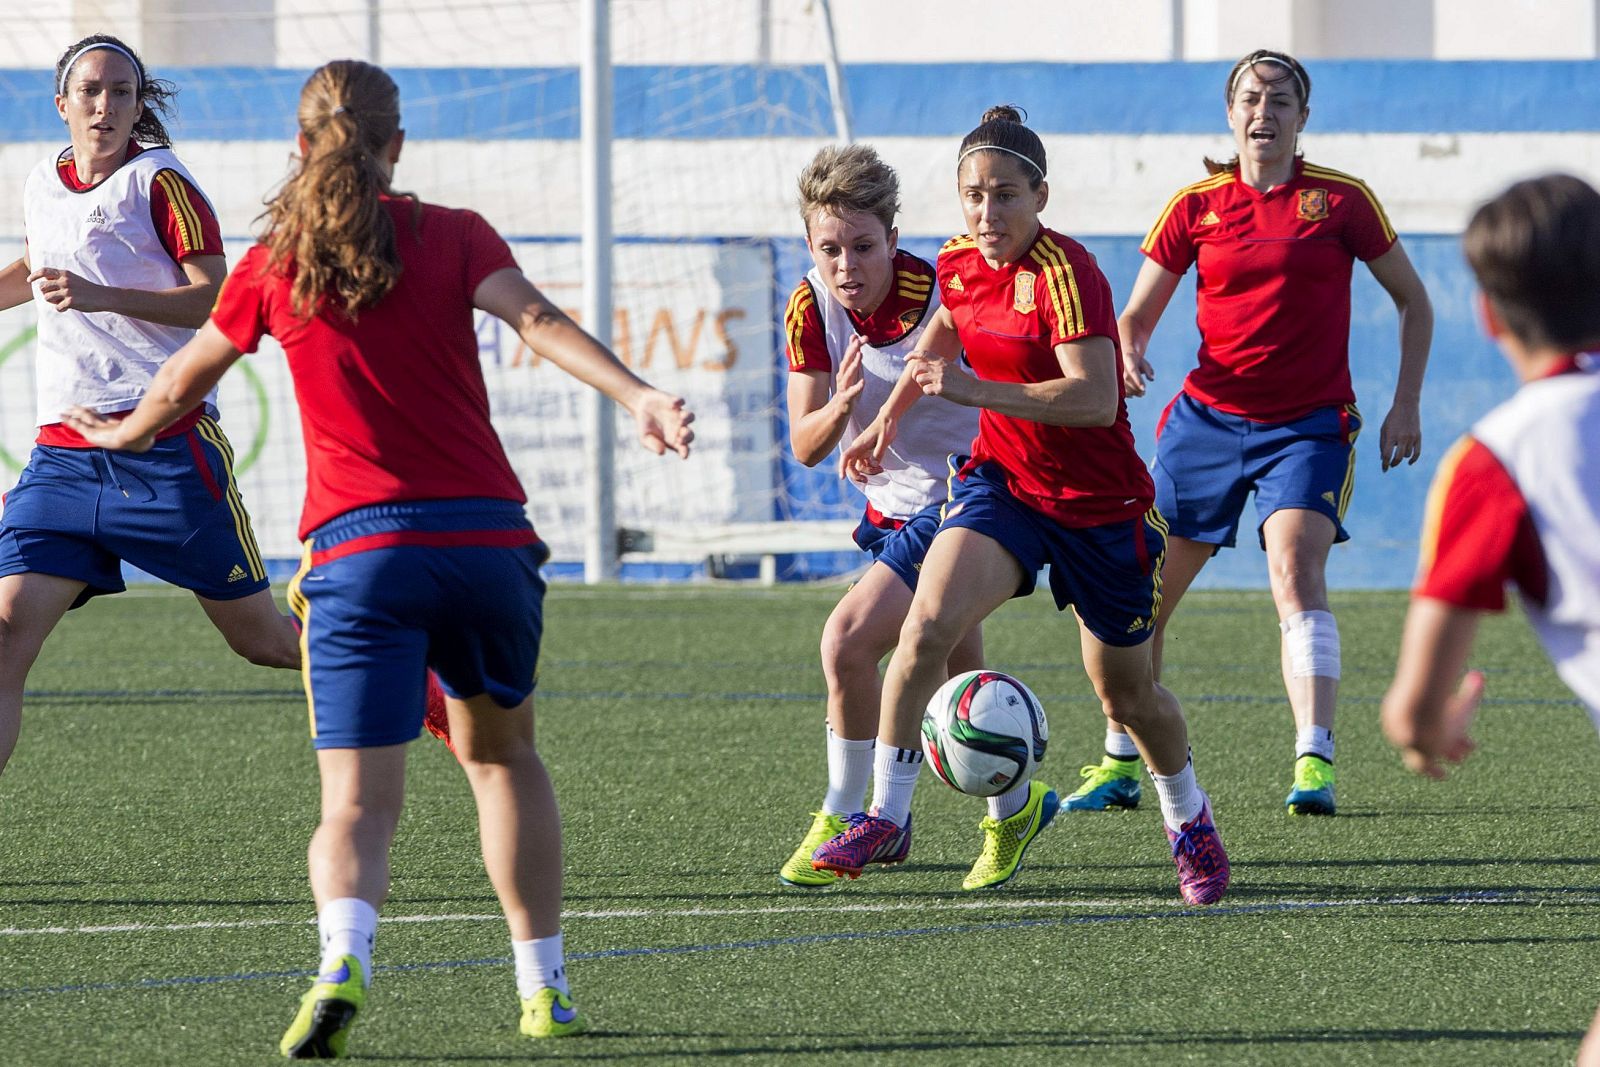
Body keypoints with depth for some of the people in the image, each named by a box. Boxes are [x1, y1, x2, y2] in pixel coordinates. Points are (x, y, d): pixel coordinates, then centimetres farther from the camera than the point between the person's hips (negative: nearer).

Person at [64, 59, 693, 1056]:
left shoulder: (273, 265, 10)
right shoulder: (454, 236, 7)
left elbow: (184, 383, 24)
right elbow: (535, 318, -12)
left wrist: (123, 433, 45)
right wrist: (637, 393, -24)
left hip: (360, 550, -1)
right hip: (487, 536, 1)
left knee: (359, 797, -5)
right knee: (501, 750, 24)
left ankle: (345, 958, -35)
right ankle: (545, 985, 22)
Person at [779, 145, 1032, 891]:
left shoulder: (939, 298, -26)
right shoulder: (811, 309, -9)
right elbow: (805, 448, -6)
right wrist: (842, 404, -25)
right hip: (891, 506, 7)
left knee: (848, 640, -20)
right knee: (958, 668, 20)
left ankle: (844, 818, -4)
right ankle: (1011, 811, 43)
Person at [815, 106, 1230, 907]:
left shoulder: (1064, 272, -24)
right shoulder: (959, 265, -3)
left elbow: (1095, 397, -35)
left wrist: (976, 390, -40)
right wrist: (887, 417, 22)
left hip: (1099, 502, -4)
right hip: (1002, 480, 4)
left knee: (1126, 694, 12)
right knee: (927, 624, -22)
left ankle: (1190, 824, 40)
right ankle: (886, 818, -15)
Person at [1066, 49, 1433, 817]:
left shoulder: (1341, 201, -2)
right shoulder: (1196, 206, 3)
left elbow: (1412, 300, 8)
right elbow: (1136, 314, 8)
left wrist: (1406, 405, 1)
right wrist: (1128, 358, -15)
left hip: (1309, 426, -3)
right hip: (1208, 417, 3)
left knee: (1295, 570, -24)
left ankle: (1313, 764, -30)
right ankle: (1120, 766, 21)